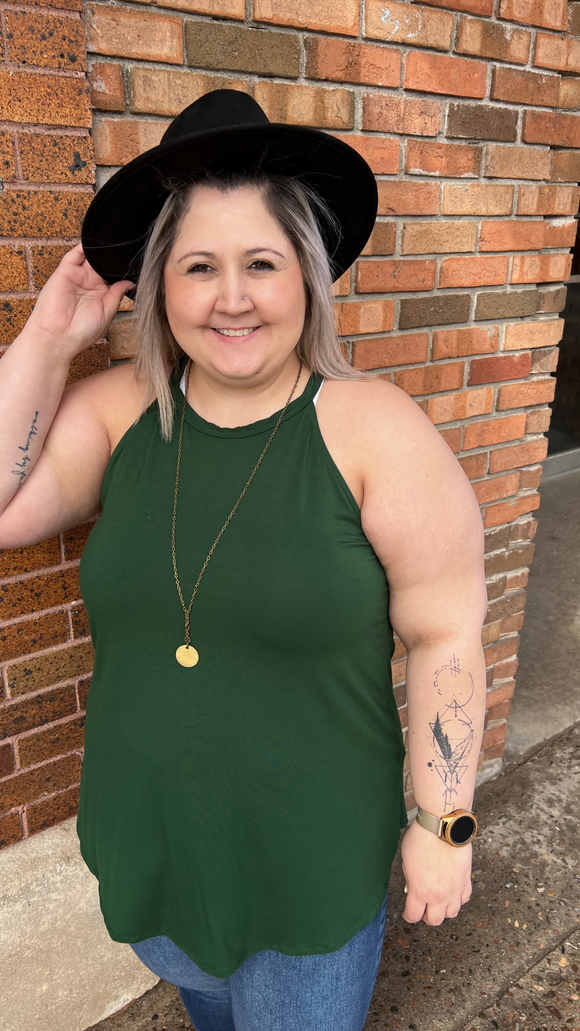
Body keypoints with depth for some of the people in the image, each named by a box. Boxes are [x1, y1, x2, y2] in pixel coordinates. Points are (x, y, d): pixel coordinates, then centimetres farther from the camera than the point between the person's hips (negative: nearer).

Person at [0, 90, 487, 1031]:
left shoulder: (373, 429, -20)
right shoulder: (118, 408, -8)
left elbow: (447, 637, -15)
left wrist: (444, 827, -10)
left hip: (314, 860, -3)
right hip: (146, 838, 4)